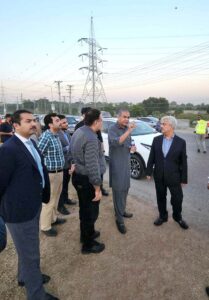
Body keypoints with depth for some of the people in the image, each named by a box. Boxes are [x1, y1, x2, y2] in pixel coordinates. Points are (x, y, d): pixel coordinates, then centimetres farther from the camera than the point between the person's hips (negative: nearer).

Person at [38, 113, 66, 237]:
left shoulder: (56, 135, 8)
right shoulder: (46, 136, -20)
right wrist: (47, 166, -14)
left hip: (59, 172, 9)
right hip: (51, 174, -9)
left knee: (55, 199, 23)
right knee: (49, 201, 5)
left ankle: (53, 218, 42)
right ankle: (45, 226, 23)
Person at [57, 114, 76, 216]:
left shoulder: (67, 132, 6)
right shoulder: (56, 135, -22)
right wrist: (67, 148, -20)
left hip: (69, 162, 8)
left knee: (66, 182, 23)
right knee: (61, 184, 5)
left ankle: (65, 199, 41)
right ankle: (60, 205, 20)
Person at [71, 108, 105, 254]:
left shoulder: (79, 131, 4)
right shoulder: (91, 138, -26)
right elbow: (92, 167, -27)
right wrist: (98, 188, -20)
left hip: (78, 175, 10)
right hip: (87, 179, -9)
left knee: (84, 208, 24)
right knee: (91, 212, 8)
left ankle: (86, 234, 45)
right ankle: (88, 245, 26)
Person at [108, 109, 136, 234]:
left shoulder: (127, 129, 10)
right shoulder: (112, 129, -12)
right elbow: (116, 142, -30)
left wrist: (132, 148, -3)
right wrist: (129, 131, -35)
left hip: (126, 163, 8)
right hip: (117, 164, -7)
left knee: (125, 188, 16)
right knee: (118, 191, -3)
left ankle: (122, 210, 34)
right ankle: (119, 219, 7)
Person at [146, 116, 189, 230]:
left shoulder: (181, 142, -8)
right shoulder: (156, 139, -2)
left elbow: (183, 162, -5)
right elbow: (151, 157, 2)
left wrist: (183, 179, -3)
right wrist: (149, 172, 2)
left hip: (174, 177, -2)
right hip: (159, 176, 2)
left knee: (177, 199, 12)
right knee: (161, 198, 16)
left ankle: (178, 217, 39)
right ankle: (162, 216, 39)